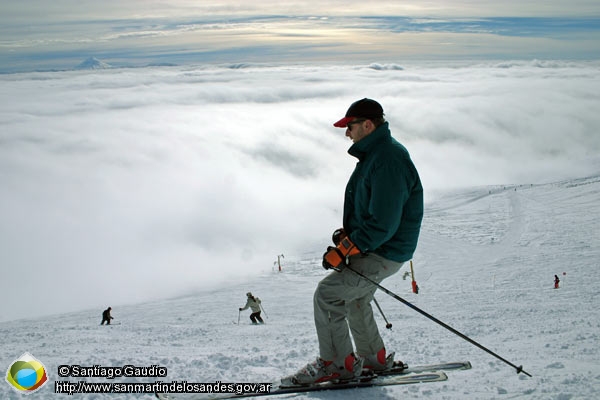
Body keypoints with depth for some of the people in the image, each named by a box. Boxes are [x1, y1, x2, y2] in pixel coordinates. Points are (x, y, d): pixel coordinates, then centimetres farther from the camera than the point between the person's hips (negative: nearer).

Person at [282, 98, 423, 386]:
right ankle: (374, 358, 37)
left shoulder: (388, 158, -24)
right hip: (372, 247, 11)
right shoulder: (375, 154, 11)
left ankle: (337, 364, 1)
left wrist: (344, 250, -22)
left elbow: (383, 222, -28)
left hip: (384, 254, -11)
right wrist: (347, 233, 9)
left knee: (327, 293, -12)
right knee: (354, 299, 23)